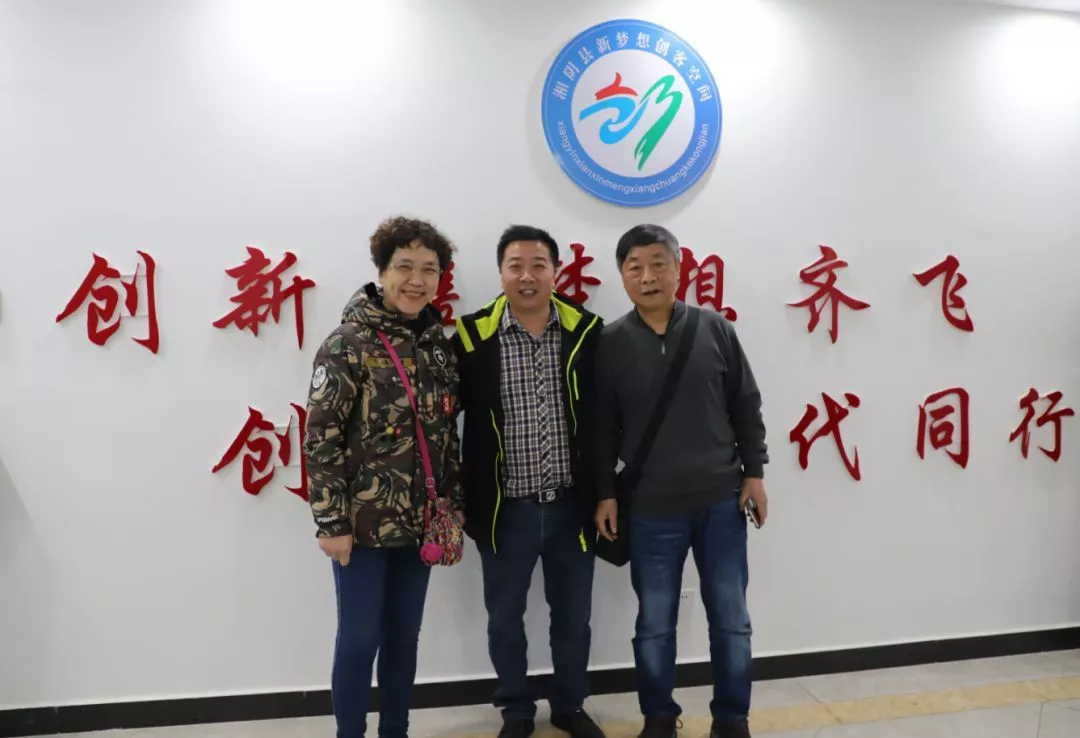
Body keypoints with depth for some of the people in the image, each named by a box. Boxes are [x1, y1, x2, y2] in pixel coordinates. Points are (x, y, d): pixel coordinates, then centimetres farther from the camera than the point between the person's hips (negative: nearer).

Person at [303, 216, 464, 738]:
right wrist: (331, 521, -15)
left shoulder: (439, 344, 5)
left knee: (404, 637, 16)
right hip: (364, 522, -5)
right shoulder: (348, 343, -12)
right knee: (359, 639, 6)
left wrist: (455, 507, 8)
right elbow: (320, 439, -14)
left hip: (419, 522, 5)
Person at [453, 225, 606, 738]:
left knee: (573, 618, 17)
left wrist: (603, 493, 3)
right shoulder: (474, 336, -8)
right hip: (507, 510, -1)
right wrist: (461, 499, -1)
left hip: (571, 506, 1)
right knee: (504, 620, 15)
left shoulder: (587, 331, -4)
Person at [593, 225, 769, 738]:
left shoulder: (714, 329, -1)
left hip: (722, 502, 1)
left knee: (731, 621, 12)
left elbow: (746, 406, 5)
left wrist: (754, 472, 4)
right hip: (650, 510, -1)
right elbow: (602, 427, 0)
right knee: (654, 625, 12)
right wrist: (605, 494, -1)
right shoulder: (610, 343, -4)